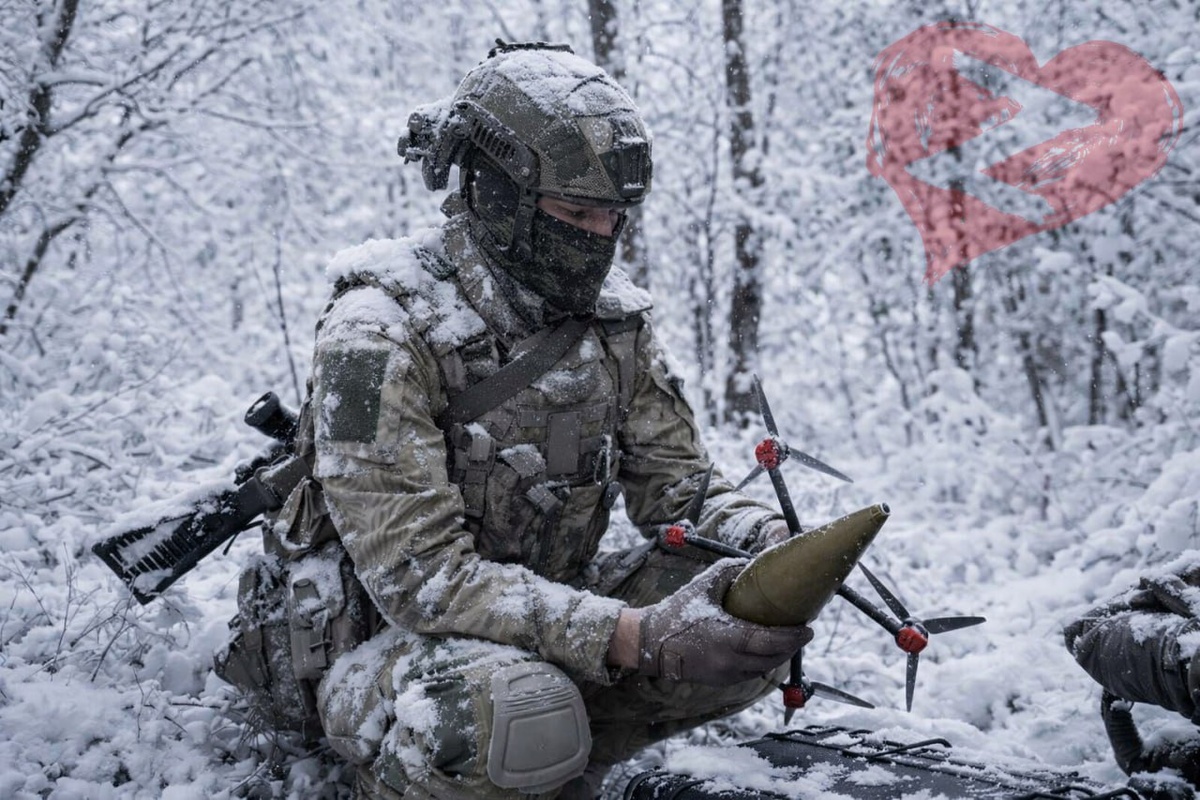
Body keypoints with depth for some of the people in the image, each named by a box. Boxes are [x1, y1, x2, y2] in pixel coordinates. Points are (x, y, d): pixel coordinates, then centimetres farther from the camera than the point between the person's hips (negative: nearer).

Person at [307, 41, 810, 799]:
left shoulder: (613, 315, -3)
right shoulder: (379, 333, -23)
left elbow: (676, 482, 2)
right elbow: (422, 577, -30)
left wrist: (770, 540, -21)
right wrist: (635, 638, -38)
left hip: (541, 615, 6)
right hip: (387, 634, -6)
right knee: (517, 707, -38)